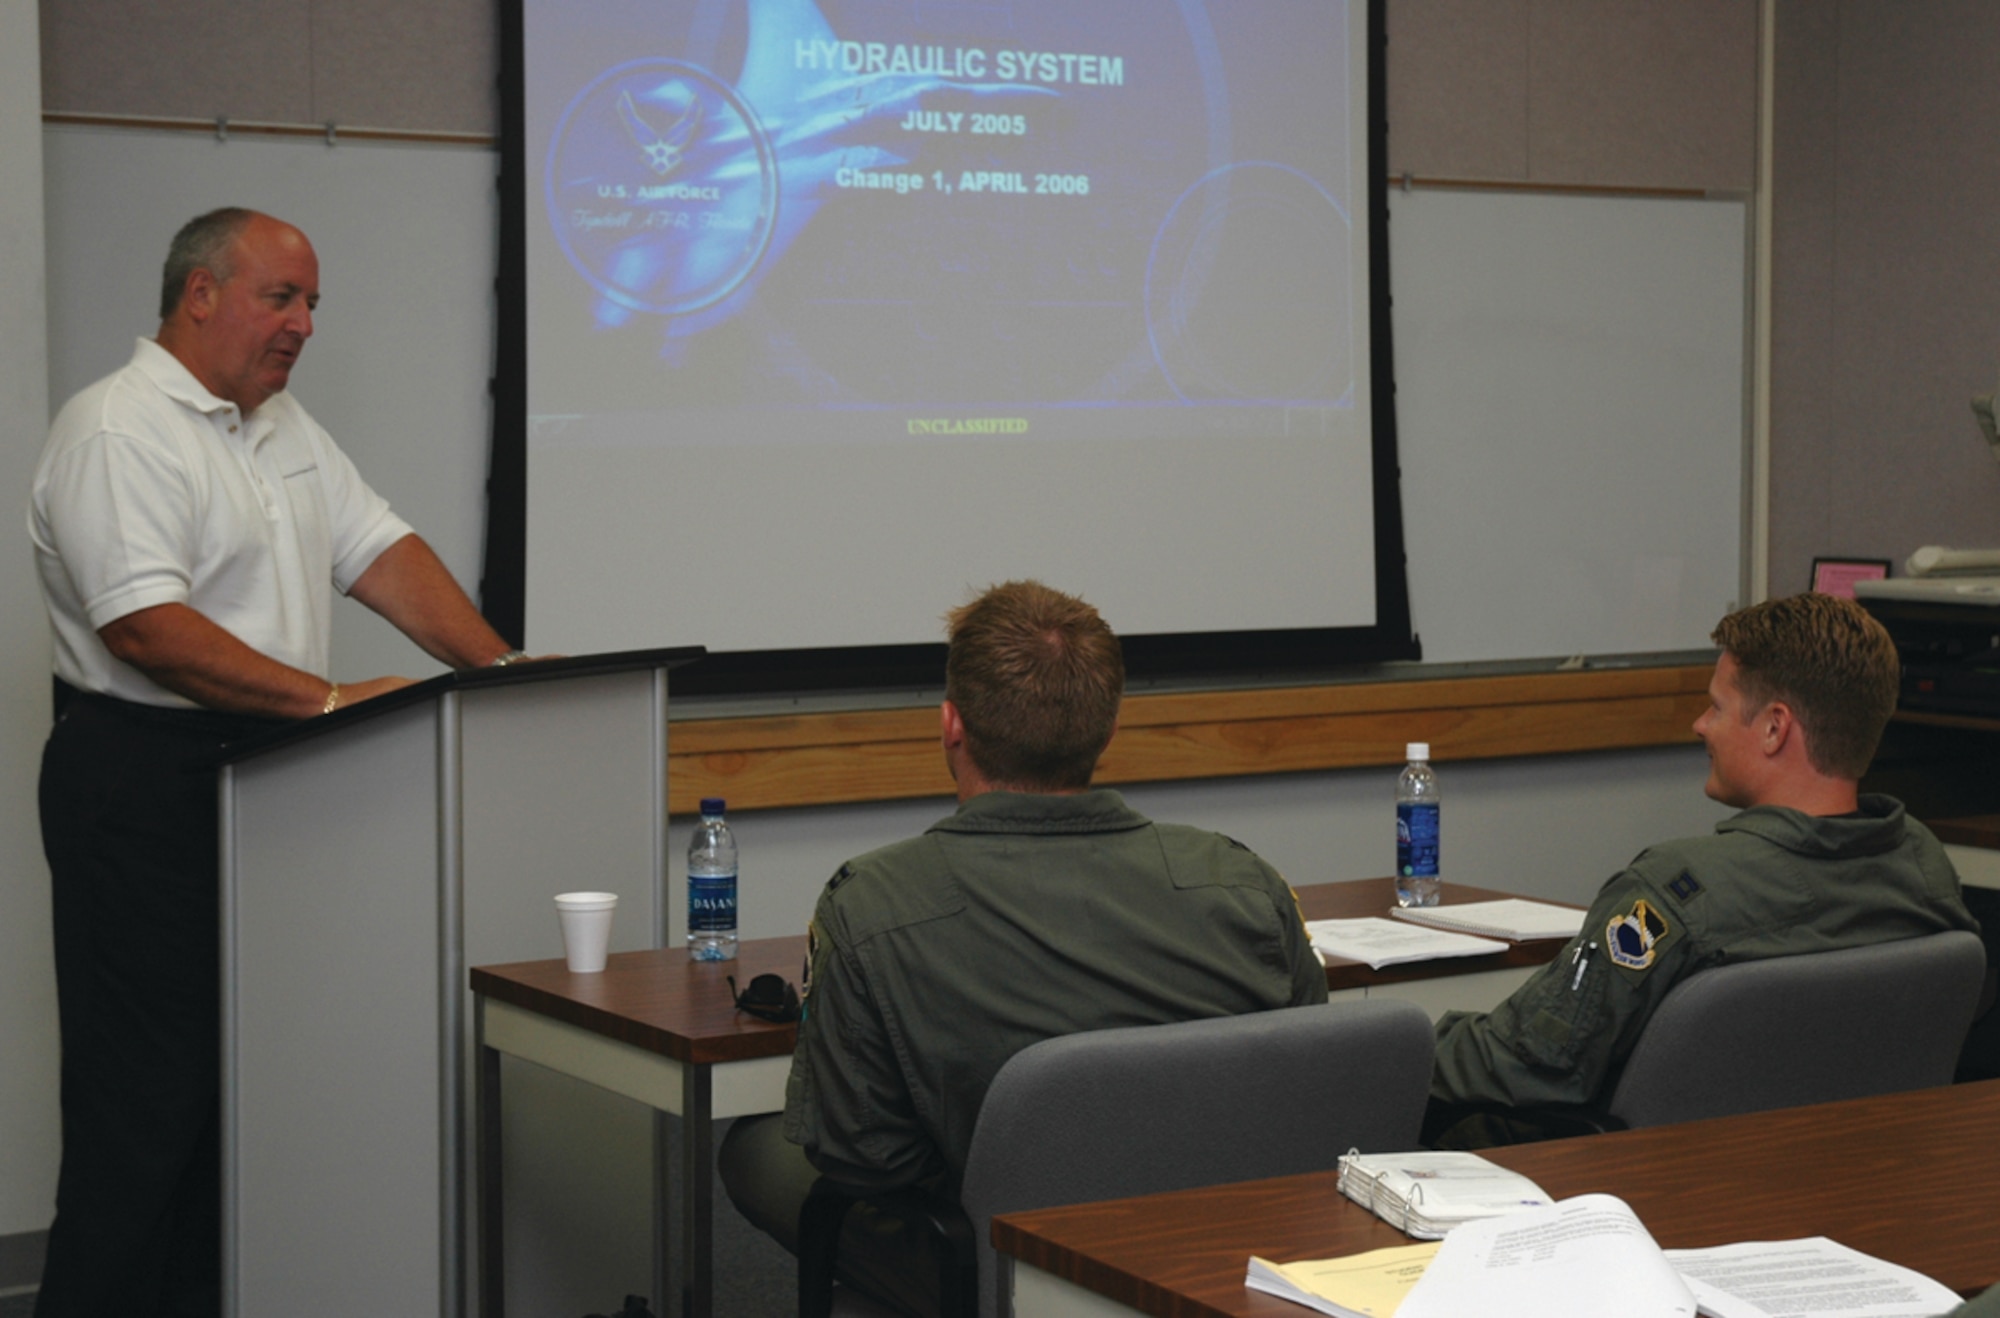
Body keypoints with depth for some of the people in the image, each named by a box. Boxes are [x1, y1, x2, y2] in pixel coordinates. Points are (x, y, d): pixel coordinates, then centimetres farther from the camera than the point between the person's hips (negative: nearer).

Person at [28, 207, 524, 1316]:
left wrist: (500, 670, 0)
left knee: (239, 1074, 11)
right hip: (146, 780, -9)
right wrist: (329, 700, -27)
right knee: (145, 1096, -6)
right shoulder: (117, 432, -13)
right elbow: (146, 625, -23)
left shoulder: (282, 426, 17)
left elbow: (378, 550, 13)